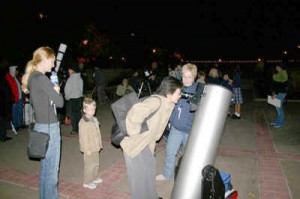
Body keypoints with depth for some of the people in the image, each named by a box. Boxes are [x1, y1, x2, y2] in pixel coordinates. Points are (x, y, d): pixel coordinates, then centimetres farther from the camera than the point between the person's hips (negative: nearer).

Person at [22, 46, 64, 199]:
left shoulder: (32, 77, 9)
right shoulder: (41, 78, -19)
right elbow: (59, 102, -18)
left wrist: (53, 91, 3)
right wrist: (57, 91, 1)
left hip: (41, 125, 10)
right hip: (49, 127, -10)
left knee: (45, 166, 21)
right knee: (51, 169, 4)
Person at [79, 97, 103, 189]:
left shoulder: (94, 119, 5)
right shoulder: (83, 122, -21)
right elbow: (83, 137, -20)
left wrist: (99, 145, 14)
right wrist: (87, 150, -19)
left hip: (95, 147, 8)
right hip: (89, 149, -8)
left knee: (96, 163, 21)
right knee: (89, 165, 5)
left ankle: (94, 178, 40)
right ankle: (87, 182, 22)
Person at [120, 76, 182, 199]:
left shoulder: (169, 104, -2)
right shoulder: (156, 101, -30)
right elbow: (136, 111, -45)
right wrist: (134, 131, -32)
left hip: (145, 142, 8)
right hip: (134, 142, -8)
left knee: (150, 167, 19)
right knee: (139, 174, 6)